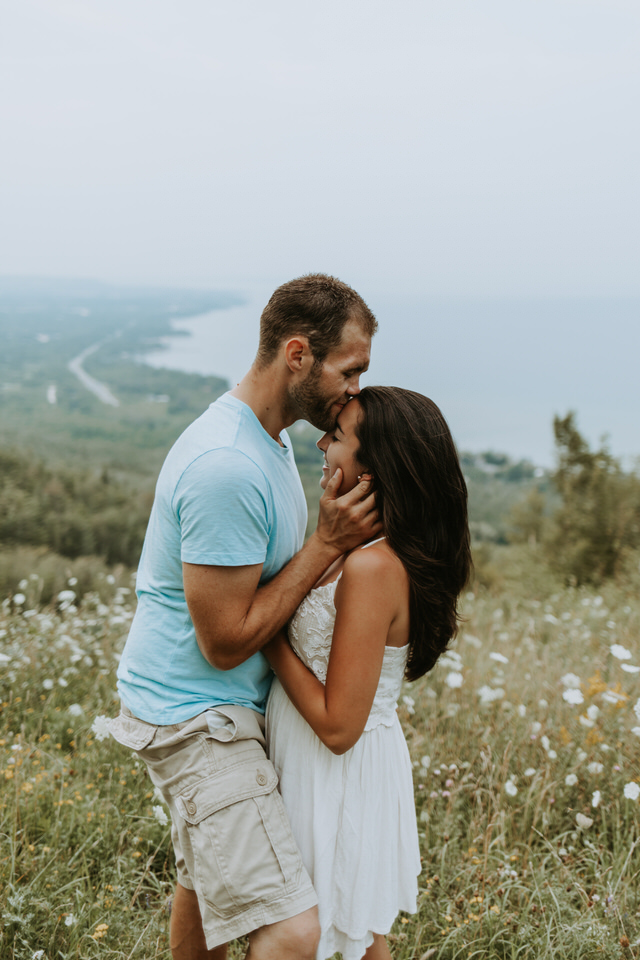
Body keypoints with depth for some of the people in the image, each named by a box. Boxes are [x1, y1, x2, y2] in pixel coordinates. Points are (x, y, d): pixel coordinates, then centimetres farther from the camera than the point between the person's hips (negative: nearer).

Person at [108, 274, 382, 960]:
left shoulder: (268, 437, 6)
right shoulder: (225, 467, -27)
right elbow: (226, 640, -23)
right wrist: (328, 543, -20)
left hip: (224, 708, 10)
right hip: (195, 716, -10)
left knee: (206, 878, 27)